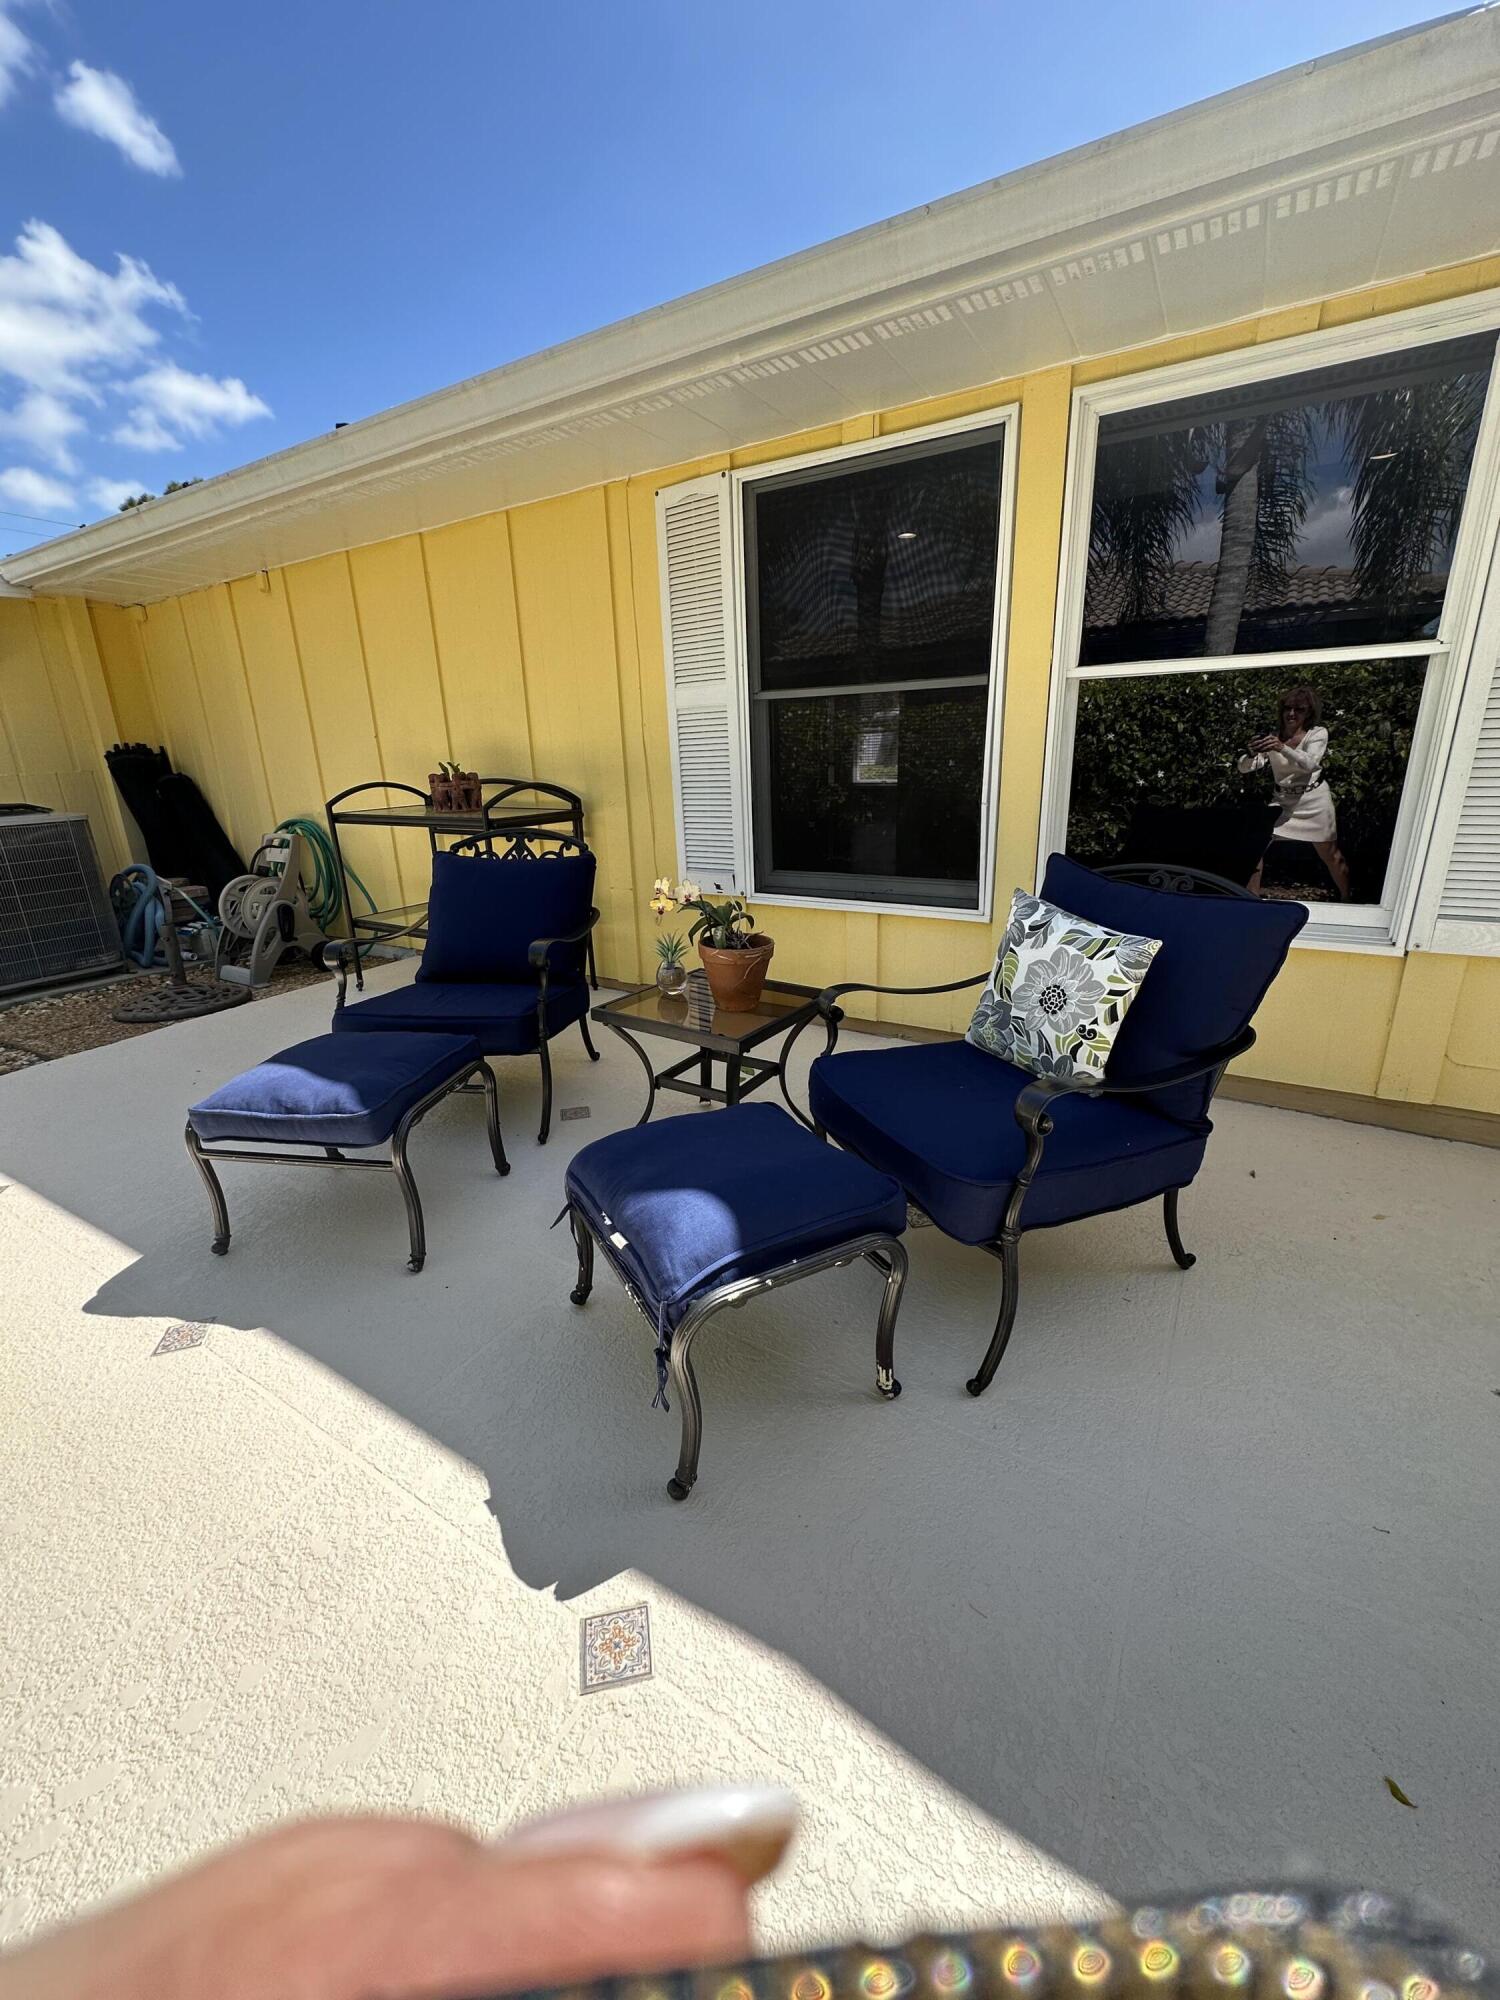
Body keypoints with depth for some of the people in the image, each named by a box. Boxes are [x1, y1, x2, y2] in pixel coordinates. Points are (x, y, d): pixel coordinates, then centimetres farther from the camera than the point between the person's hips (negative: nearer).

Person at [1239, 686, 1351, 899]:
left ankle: (1346, 900, 28)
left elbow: (1309, 763, -27)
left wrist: (1282, 748, -45)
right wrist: (1251, 753, -36)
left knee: (1330, 856, 9)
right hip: (1283, 802, 2)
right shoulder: (1272, 737, -1)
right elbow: (1244, 768, -12)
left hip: (1314, 802, -2)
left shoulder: (1318, 733, -7)